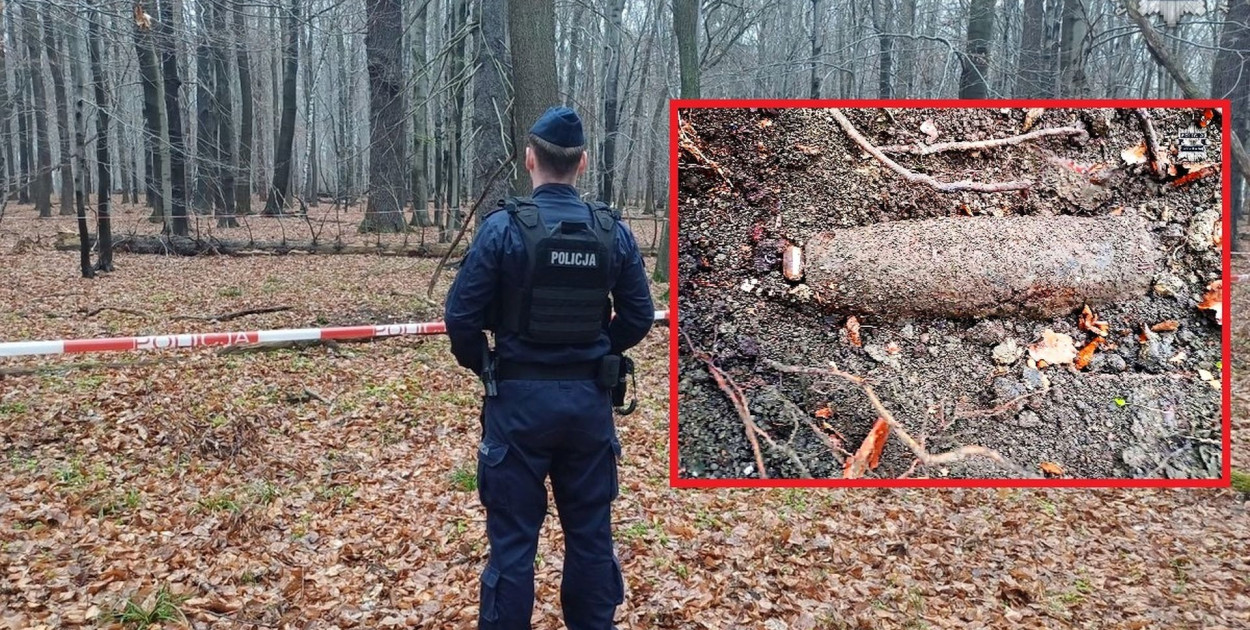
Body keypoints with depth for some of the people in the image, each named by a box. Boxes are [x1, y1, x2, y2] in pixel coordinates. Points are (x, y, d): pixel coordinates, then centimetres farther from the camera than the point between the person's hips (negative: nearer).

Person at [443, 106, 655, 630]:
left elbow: (461, 316, -10)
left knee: (513, 537, 7)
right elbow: (638, 317, 4)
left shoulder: (504, 227, -11)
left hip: (521, 398, -3)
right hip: (589, 399, 3)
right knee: (590, 532, 16)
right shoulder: (613, 231, -1)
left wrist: (482, 367, 7)